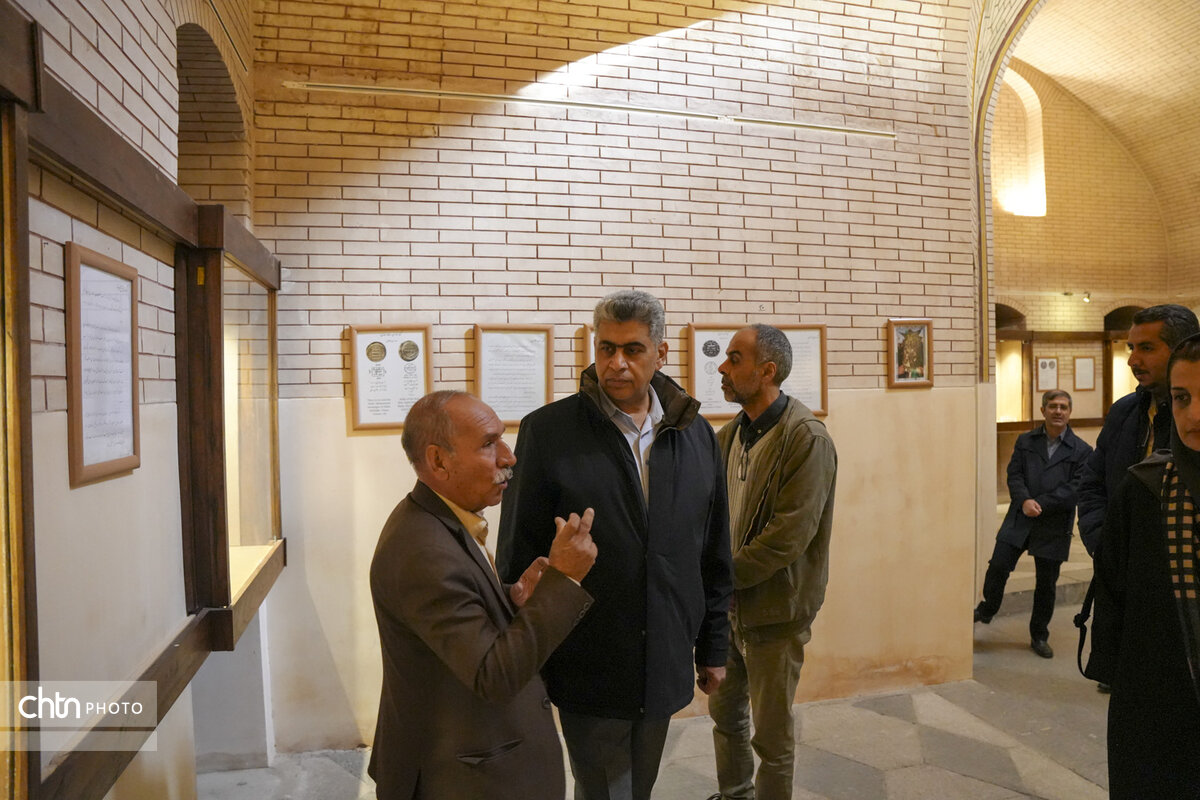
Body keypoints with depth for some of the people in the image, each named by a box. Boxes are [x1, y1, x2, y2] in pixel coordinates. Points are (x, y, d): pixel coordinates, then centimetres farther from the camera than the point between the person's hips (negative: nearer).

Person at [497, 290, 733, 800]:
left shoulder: (695, 435, 1)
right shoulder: (546, 431, -11)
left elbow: (714, 556, 8)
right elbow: (518, 557, -7)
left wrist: (713, 646, 11)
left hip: (665, 663, 4)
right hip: (587, 668, -4)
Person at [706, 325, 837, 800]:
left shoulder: (806, 439, -18)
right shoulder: (730, 435, 4)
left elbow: (790, 534, -24)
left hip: (775, 611, -7)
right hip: (728, 605, 7)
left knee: (771, 735, 9)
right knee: (725, 712, 22)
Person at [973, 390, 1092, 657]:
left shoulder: (1081, 451, 0)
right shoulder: (1025, 441, 8)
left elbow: (1074, 489, -8)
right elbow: (1014, 474, 2)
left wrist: (1040, 504, -15)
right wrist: (1024, 500, -16)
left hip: (1054, 527, -1)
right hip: (1019, 521, 1)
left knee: (1046, 583, 8)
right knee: (998, 566, -8)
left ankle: (1039, 637, 24)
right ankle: (987, 608, 19)